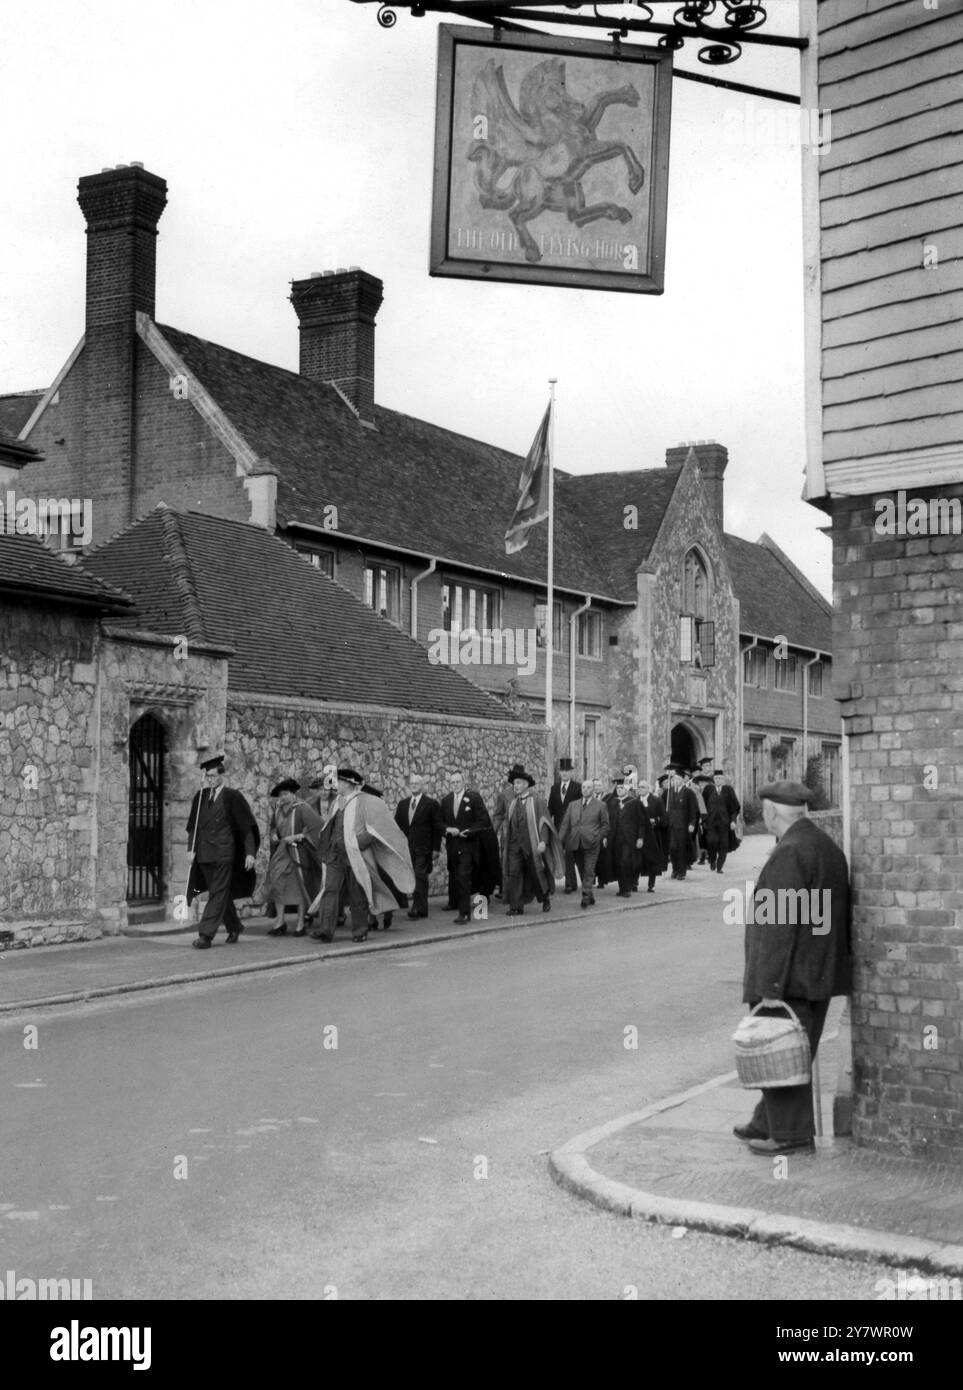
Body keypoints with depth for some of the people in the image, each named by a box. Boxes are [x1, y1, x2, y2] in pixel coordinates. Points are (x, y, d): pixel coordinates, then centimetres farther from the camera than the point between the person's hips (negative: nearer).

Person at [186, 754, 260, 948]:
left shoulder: (232, 797, -6)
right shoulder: (200, 797, 8)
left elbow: (247, 827, -6)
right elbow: (193, 826, 15)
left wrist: (250, 852, -11)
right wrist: (192, 849, 4)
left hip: (224, 853, -6)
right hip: (204, 853, 6)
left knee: (218, 894, -8)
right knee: (220, 894, 14)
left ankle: (206, 935, -11)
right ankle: (234, 928, 30)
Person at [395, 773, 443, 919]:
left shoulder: (431, 804, 0)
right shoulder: (402, 804, 14)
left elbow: (437, 828, -1)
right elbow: (397, 825, 14)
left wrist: (435, 848, -5)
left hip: (423, 848, -4)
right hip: (406, 847, 4)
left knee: (420, 877, -12)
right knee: (416, 878, 5)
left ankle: (417, 907, -14)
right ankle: (422, 908, 10)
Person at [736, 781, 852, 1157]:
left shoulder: (789, 853, -20)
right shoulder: (828, 847, 11)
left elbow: (778, 926, -23)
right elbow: (836, 916, 16)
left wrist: (770, 986, -22)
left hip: (791, 979, -10)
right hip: (820, 974, 10)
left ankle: (792, 1135, 6)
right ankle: (768, 1123, 28)